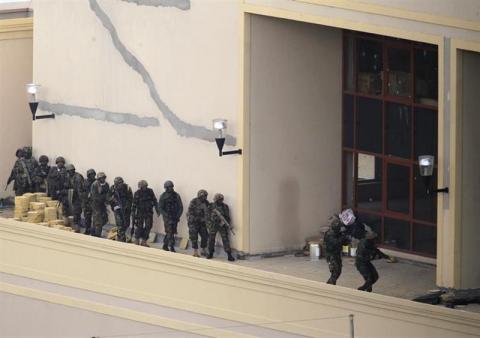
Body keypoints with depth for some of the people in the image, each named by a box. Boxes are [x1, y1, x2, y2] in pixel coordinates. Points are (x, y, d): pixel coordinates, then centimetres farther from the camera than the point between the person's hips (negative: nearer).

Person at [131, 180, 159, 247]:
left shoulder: (150, 191, -1)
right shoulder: (137, 193, -8)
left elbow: (155, 201, 7)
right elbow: (134, 204, -5)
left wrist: (157, 210, 4)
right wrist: (133, 214, -6)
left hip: (149, 212, 3)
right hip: (140, 213, -3)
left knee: (148, 227, 0)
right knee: (139, 227, 0)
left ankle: (144, 241, 11)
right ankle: (137, 240, 18)